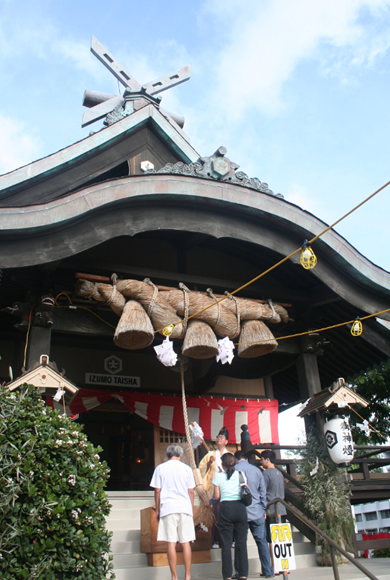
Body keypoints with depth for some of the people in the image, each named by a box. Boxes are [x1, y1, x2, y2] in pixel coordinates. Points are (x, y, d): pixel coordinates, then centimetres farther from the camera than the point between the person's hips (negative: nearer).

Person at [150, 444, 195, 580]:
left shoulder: (160, 468, 4)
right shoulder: (187, 468, 7)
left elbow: (157, 491, 4)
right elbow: (191, 491, 8)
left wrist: (157, 510, 13)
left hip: (168, 508, -1)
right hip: (185, 508, 1)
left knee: (171, 543, 2)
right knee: (186, 542, 7)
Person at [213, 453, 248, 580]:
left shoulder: (218, 476, 0)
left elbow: (216, 496, 1)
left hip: (226, 508, -2)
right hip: (240, 507, 2)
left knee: (226, 544, 5)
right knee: (241, 542, 8)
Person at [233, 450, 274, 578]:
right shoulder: (256, 470, 5)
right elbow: (263, 492, 9)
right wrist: (263, 509, 18)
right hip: (257, 512, 2)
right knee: (262, 541, 10)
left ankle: (240, 573, 8)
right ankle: (268, 571, 14)